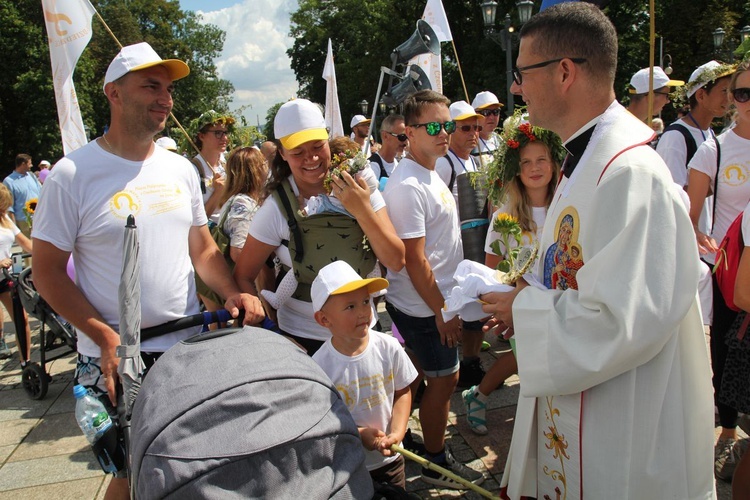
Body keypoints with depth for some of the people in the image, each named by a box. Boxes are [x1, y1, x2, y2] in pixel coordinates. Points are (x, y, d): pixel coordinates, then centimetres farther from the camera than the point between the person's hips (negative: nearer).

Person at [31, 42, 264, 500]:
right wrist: (105, 337, -18)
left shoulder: (181, 169, 5)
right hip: (114, 361, -4)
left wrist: (232, 292, -7)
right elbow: (48, 272, -8)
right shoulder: (73, 174, -9)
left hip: (189, 347, 4)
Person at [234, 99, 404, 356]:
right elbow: (243, 277, -8)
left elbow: (395, 261, -11)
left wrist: (363, 211, -24)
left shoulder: (359, 188, -8)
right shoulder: (277, 207, -14)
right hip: (303, 338, -3)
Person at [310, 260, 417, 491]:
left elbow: (402, 392, -2)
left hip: (390, 457, 3)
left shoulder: (388, 347, -15)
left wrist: (397, 433, -14)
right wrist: (358, 435, -25)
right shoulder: (320, 366, -23)